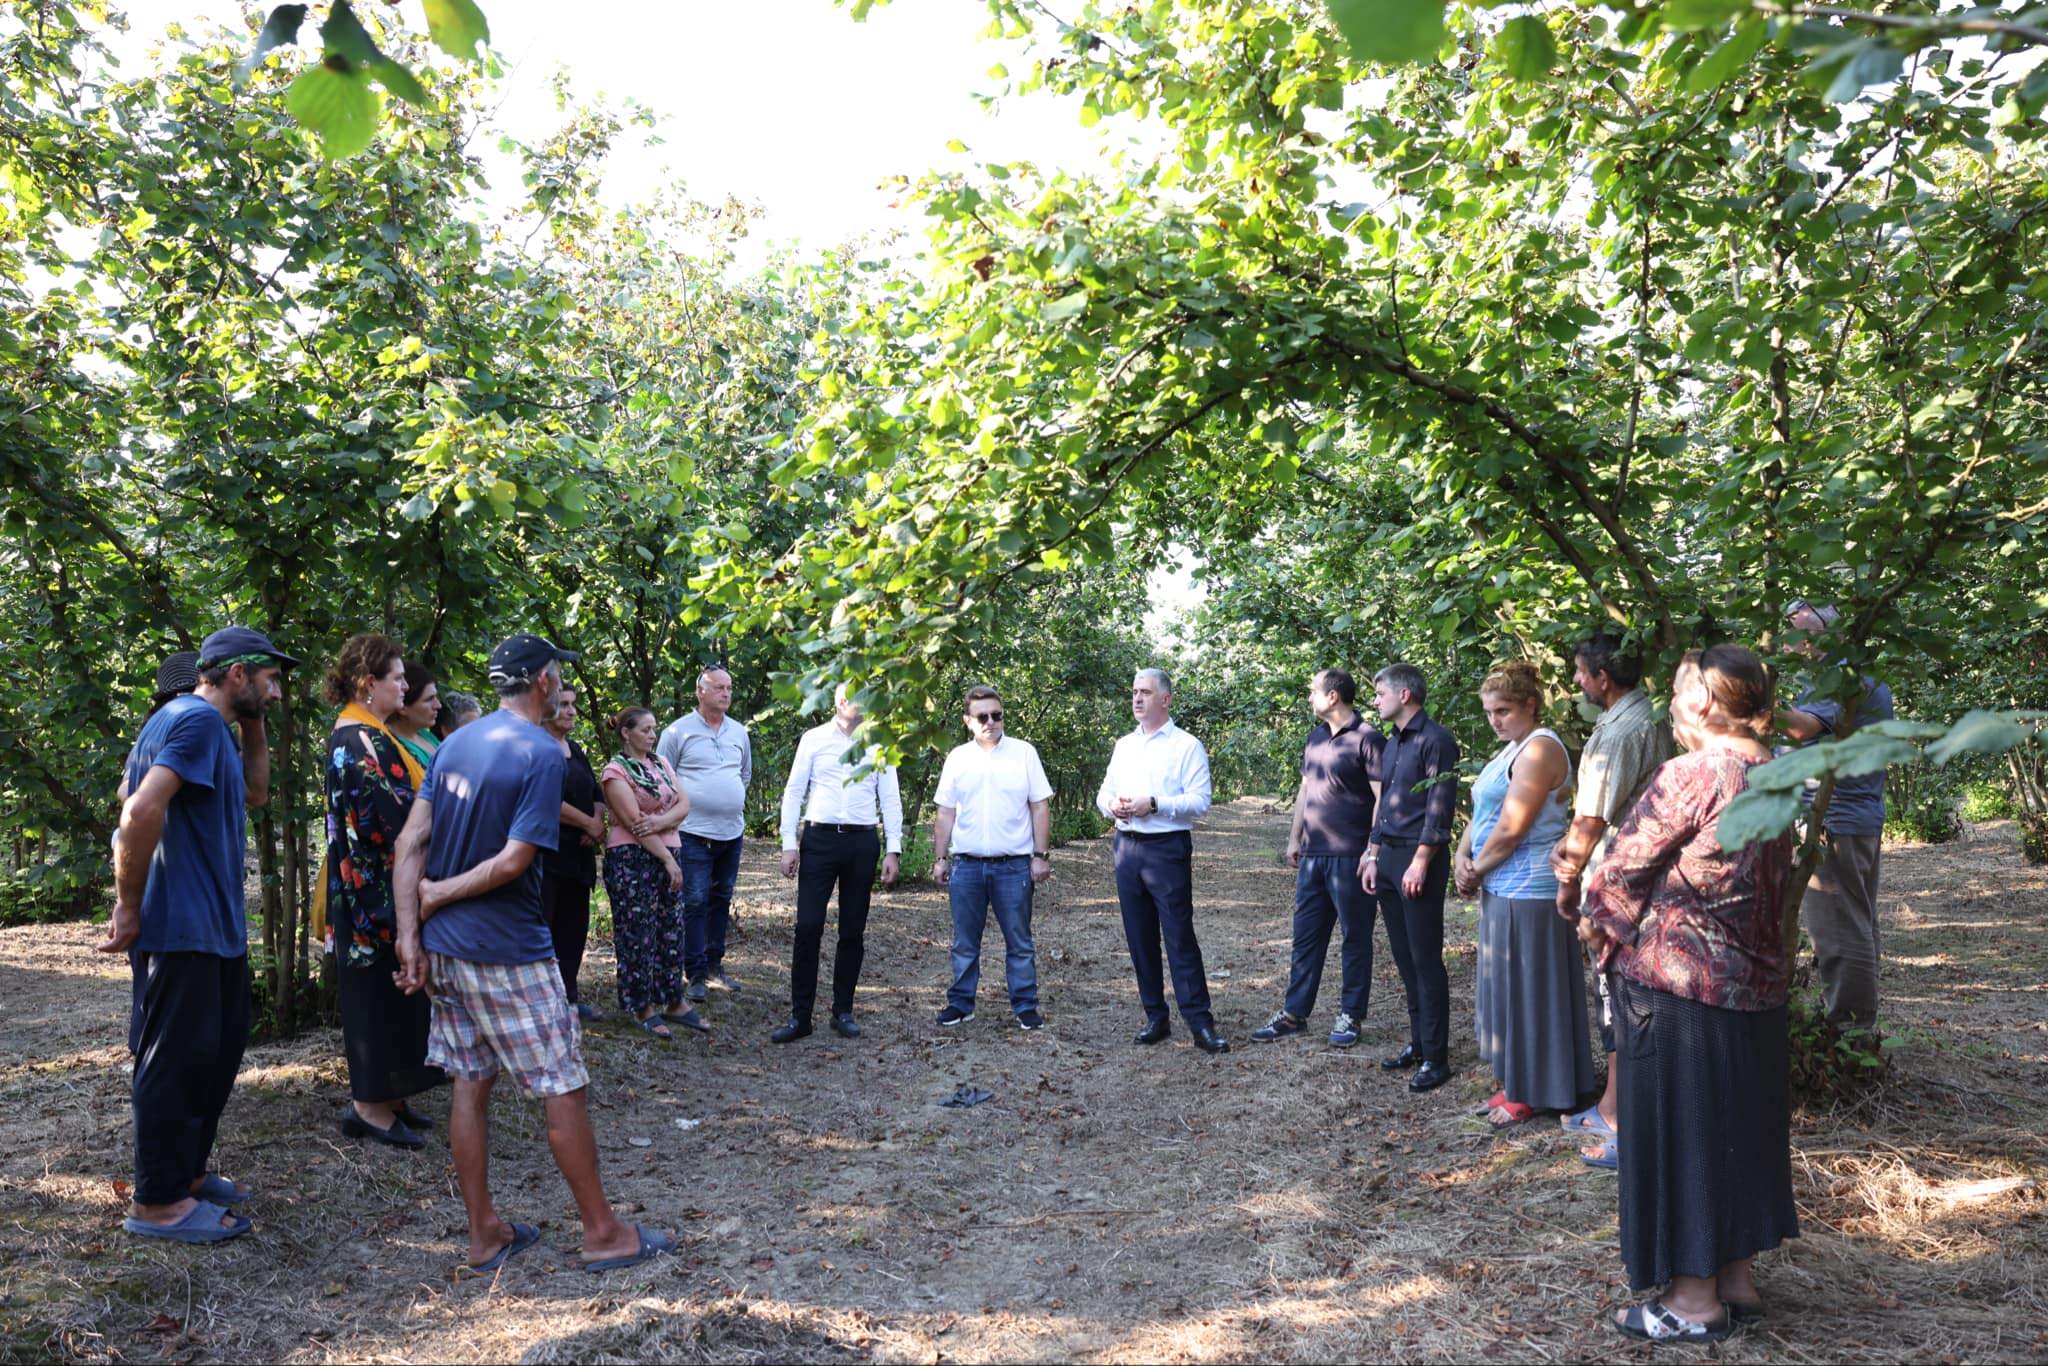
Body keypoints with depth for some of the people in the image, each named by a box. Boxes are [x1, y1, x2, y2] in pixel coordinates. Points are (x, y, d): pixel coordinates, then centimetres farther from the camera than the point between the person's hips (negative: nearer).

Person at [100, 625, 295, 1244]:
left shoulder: (212, 726, 15)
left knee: (216, 1053, 19)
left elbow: (254, 793, 26)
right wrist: (129, 908, -20)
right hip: (182, 930, -11)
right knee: (176, 1062, 0)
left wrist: (253, 726, 15)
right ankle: (157, 1202, 11)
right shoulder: (197, 719, -17)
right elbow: (143, 810, -27)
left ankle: (186, 1171, 31)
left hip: (213, 927, 11)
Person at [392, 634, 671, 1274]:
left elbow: (411, 841, 2)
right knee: (563, 1089, 3)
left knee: (471, 1083, 14)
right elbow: (514, 860, -20)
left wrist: (411, 933, -1)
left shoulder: (455, 742, 7)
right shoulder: (542, 753, -15)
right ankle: (604, 1232, 13)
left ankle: (484, 1233, 23)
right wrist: (440, 894, -6)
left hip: (445, 947, 8)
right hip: (507, 951, -7)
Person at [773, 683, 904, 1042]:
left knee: (853, 931, 8)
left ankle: (843, 1011, 20)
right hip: (819, 840, -2)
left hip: (863, 842, 2)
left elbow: (890, 799, 7)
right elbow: (794, 792, 3)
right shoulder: (814, 739, 2)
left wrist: (893, 850, 1)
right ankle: (799, 1015, 5)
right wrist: (789, 845, -3)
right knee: (808, 928, -5)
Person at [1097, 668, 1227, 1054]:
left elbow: (1200, 801, -11)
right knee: (1139, 938, 9)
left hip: (1167, 849, -6)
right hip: (1128, 847, 6)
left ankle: (1199, 1023, -3)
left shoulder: (1187, 746, -3)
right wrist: (1110, 805, -5)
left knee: (1180, 936, -7)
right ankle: (1155, 1017, 18)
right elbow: (1104, 791, 17)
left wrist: (1153, 804, -20)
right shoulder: (1124, 745, 15)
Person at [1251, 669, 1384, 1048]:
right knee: (1306, 936, 10)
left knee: (1356, 937, 5)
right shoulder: (1315, 738, 13)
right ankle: (1294, 1013, 16)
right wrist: (1295, 838, 16)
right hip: (1312, 854, 7)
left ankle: (1351, 1016, 15)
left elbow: (1382, 798, -13)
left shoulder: (1367, 739, -11)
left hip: (1350, 856, -7)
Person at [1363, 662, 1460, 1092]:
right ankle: (1418, 1043, 23)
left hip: (1418, 861, -8)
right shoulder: (1392, 743, 16)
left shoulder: (1435, 740, -11)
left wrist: (1419, 862, -18)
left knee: (1426, 961, -3)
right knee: (1405, 958, 13)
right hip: (1388, 859, 9)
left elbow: (1440, 806, -15)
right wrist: (1373, 857, 16)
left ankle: (1435, 1058, 3)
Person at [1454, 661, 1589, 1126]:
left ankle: (1533, 1093, 12)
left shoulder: (1539, 748, -16)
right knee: (1506, 986, 15)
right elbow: (1481, 814, 16)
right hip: (1501, 888, 10)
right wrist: (1461, 859, -1)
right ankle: (1516, 1083, 26)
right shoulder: (1510, 749, 16)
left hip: (1529, 891, -10)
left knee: (1529, 990, 0)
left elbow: (1510, 828, -21)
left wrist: (1475, 870, -9)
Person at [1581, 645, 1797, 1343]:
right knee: (1735, 1125, 18)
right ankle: (1737, 1276, 30)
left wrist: (1599, 919, 8)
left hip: (1675, 978, -8)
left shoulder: (1691, 774, -19)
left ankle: (1695, 1298, 14)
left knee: (1677, 1127, 4)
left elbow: (1626, 865, -13)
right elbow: (1772, 879, 13)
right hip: (1752, 978, 8)